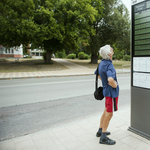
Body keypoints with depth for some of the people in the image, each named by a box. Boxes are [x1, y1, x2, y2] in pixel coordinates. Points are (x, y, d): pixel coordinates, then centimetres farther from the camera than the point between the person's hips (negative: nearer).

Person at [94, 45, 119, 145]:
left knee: (106, 112, 21)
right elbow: (110, 80, -40)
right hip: (111, 92, -9)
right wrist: (115, 85, -20)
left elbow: (99, 76, 19)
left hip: (107, 90, 9)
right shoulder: (109, 65, -24)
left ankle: (100, 131, 35)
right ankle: (103, 137, 16)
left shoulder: (102, 63, 5)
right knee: (109, 114, 3)